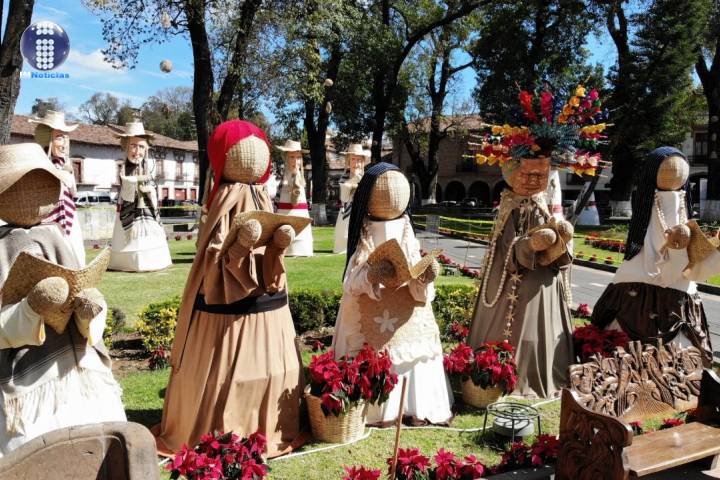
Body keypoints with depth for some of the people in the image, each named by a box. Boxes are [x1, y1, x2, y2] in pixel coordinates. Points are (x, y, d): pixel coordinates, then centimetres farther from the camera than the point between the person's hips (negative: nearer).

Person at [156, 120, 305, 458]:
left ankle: (266, 430, 30)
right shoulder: (227, 199, -14)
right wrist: (242, 244, -33)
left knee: (270, 367, 15)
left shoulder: (261, 195, 10)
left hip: (264, 297, 8)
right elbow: (214, 257, -17)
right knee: (227, 372, 1)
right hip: (232, 302, -8)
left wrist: (280, 242, -8)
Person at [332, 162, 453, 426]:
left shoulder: (407, 237, 4)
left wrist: (425, 277, -20)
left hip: (407, 314, 3)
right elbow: (350, 283, -10)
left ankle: (416, 406, 17)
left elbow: (419, 287, 2)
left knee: (411, 355, 4)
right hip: (371, 315, -3)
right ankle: (378, 408, 10)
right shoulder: (364, 241, -4)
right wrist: (371, 276, -28)